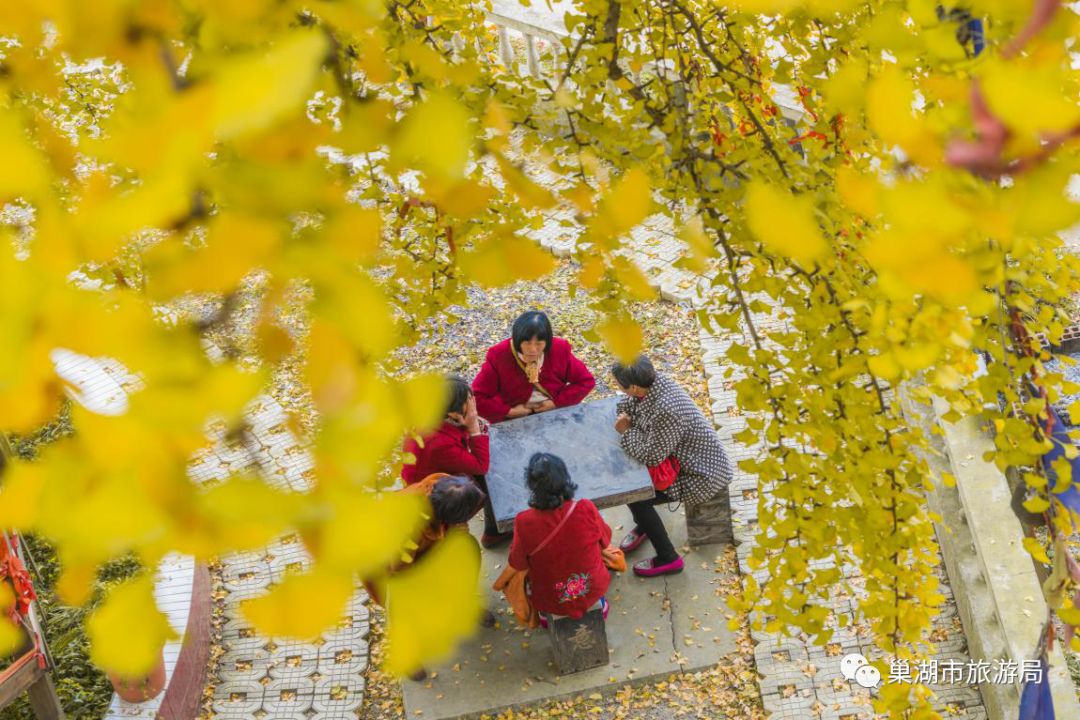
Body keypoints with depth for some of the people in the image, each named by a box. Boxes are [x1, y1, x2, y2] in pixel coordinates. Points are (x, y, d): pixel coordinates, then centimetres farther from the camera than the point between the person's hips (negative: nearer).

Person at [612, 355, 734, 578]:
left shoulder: (666, 410, -35)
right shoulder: (654, 381, -10)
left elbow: (651, 456, -26)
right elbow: (628, 405, 9)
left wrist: (627, 432, -13)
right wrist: (625, 417, -13)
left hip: (702, 476, -9)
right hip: (682, 458, 9)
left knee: (636, 498, -12)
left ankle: (668, 559, 6)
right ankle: (643, 525, 30)